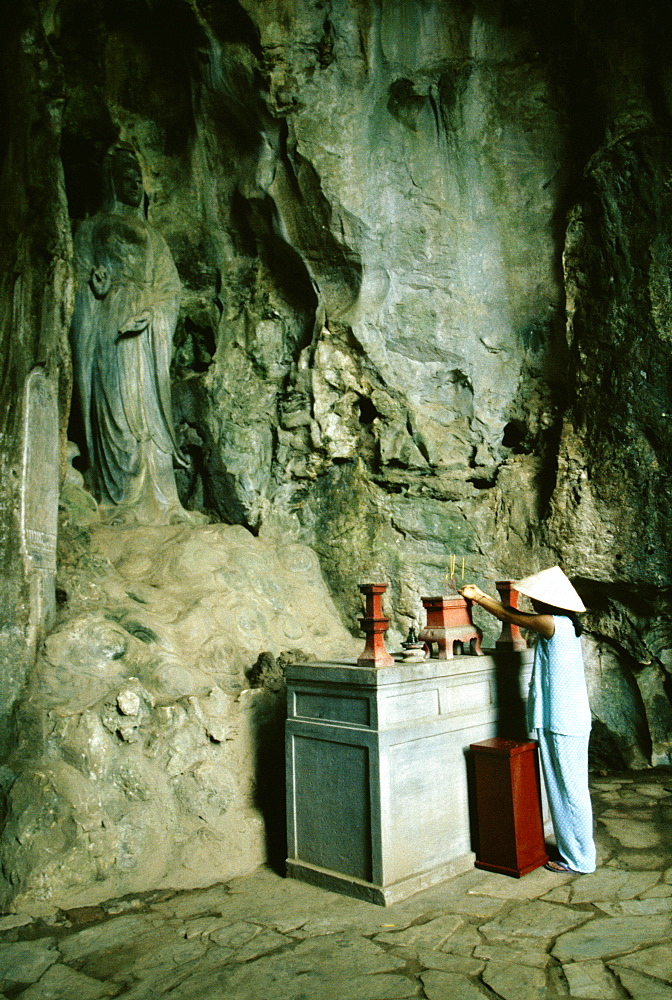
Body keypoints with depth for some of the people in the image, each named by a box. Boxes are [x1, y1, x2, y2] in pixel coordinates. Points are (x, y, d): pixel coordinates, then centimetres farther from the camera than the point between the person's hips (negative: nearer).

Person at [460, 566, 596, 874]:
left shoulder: (556, 625, -18)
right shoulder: (561, 626, 10)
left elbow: (511, 616, -8)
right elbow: (515, 618, 17)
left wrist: (478, 597, 3)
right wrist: (480, 597, 16)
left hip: (563, 725, -10)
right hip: (559, 721, 10)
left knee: (569, 790, 3)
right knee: (563, 788, 18)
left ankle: (579, 860, 16)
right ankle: (571, 850, 31)